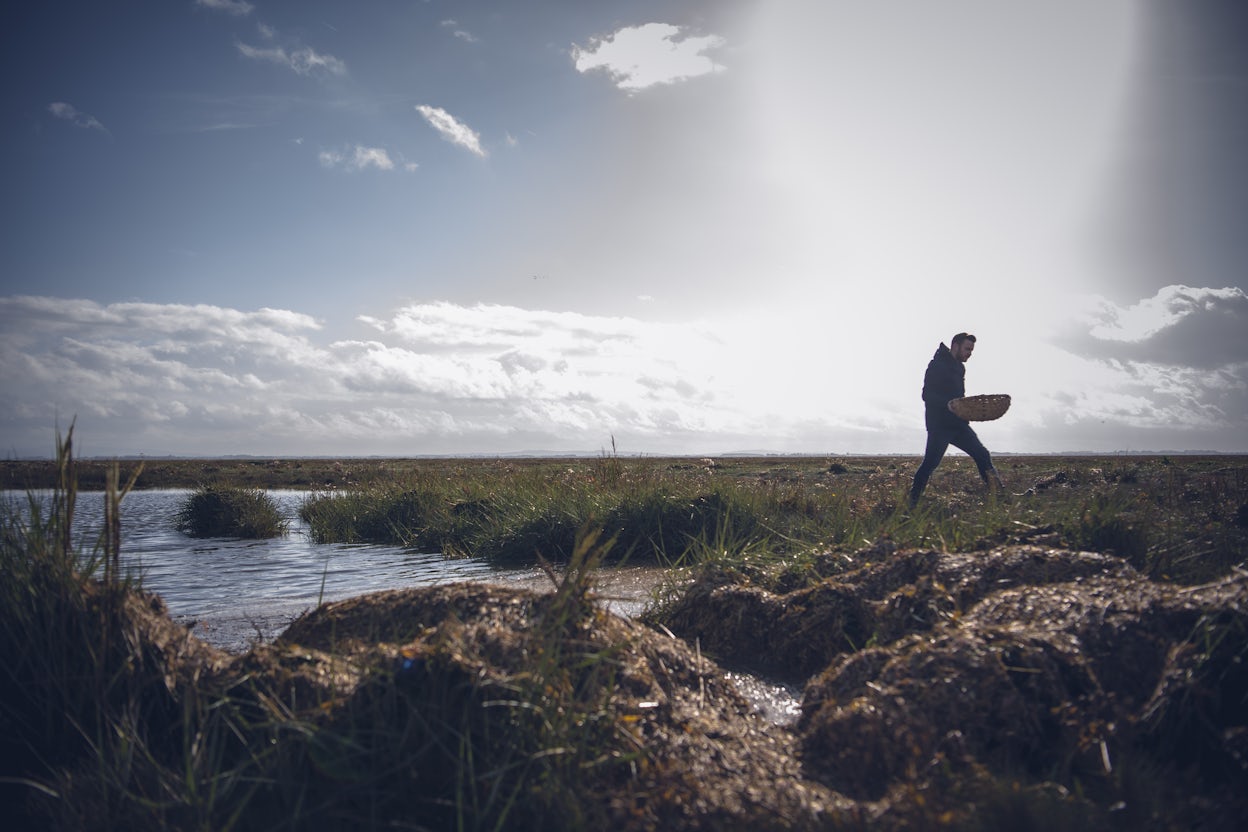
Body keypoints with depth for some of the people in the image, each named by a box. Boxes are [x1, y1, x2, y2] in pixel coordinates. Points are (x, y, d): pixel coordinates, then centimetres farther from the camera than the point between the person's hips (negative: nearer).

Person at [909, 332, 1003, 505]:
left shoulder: (959, 368, 17)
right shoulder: (937, 365, -10)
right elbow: (927, 395, -18)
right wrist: (950, 404, -29)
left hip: (958, 424, 8)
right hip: (939, 425, -8)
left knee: (982, 455, 1)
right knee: (930, 463, -9)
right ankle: (913, 500, -1)